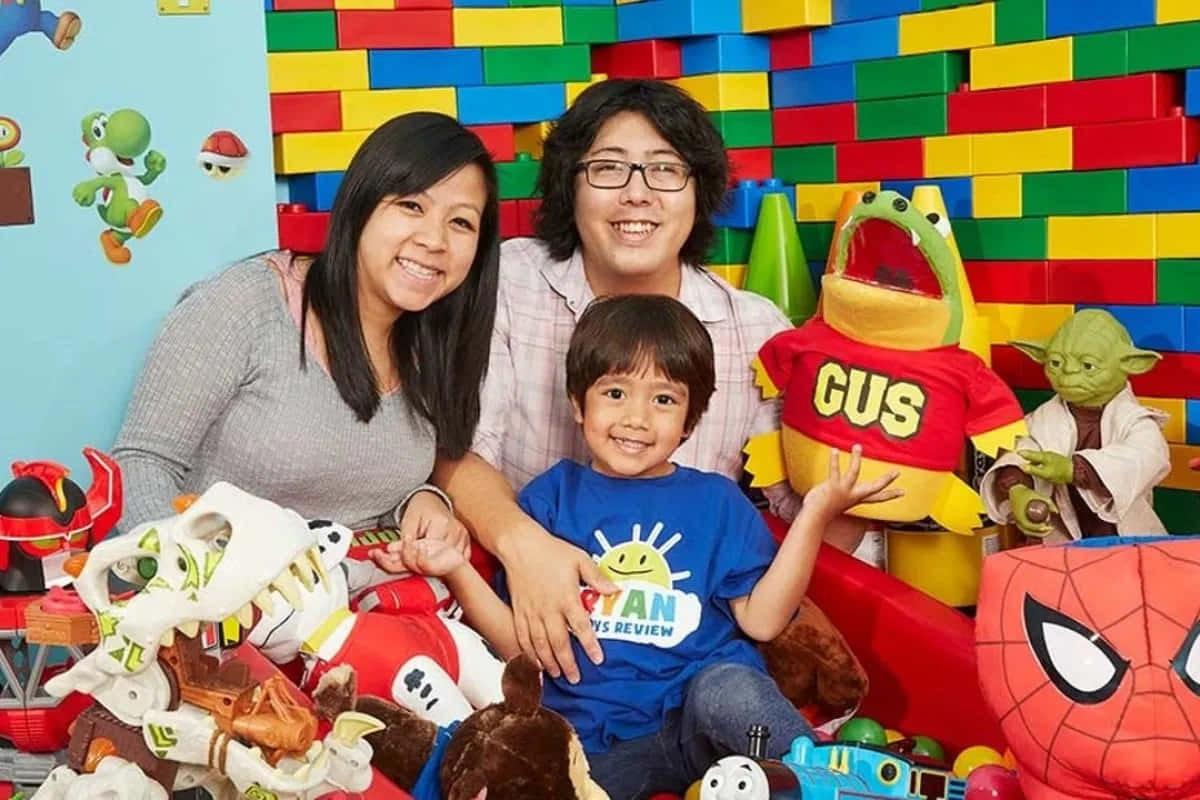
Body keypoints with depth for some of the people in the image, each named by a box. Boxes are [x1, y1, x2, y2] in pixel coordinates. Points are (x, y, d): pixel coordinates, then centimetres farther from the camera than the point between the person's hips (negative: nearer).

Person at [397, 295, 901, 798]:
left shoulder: (717, 501, 12)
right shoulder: (551, 496, 11)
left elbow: (761, 619, 1)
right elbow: (520, 644, 7)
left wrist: (814, 516, -6)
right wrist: (457, 572, -9)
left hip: (705, 713, -1)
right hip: (595, 741, 1)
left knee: (728, 687, -35)